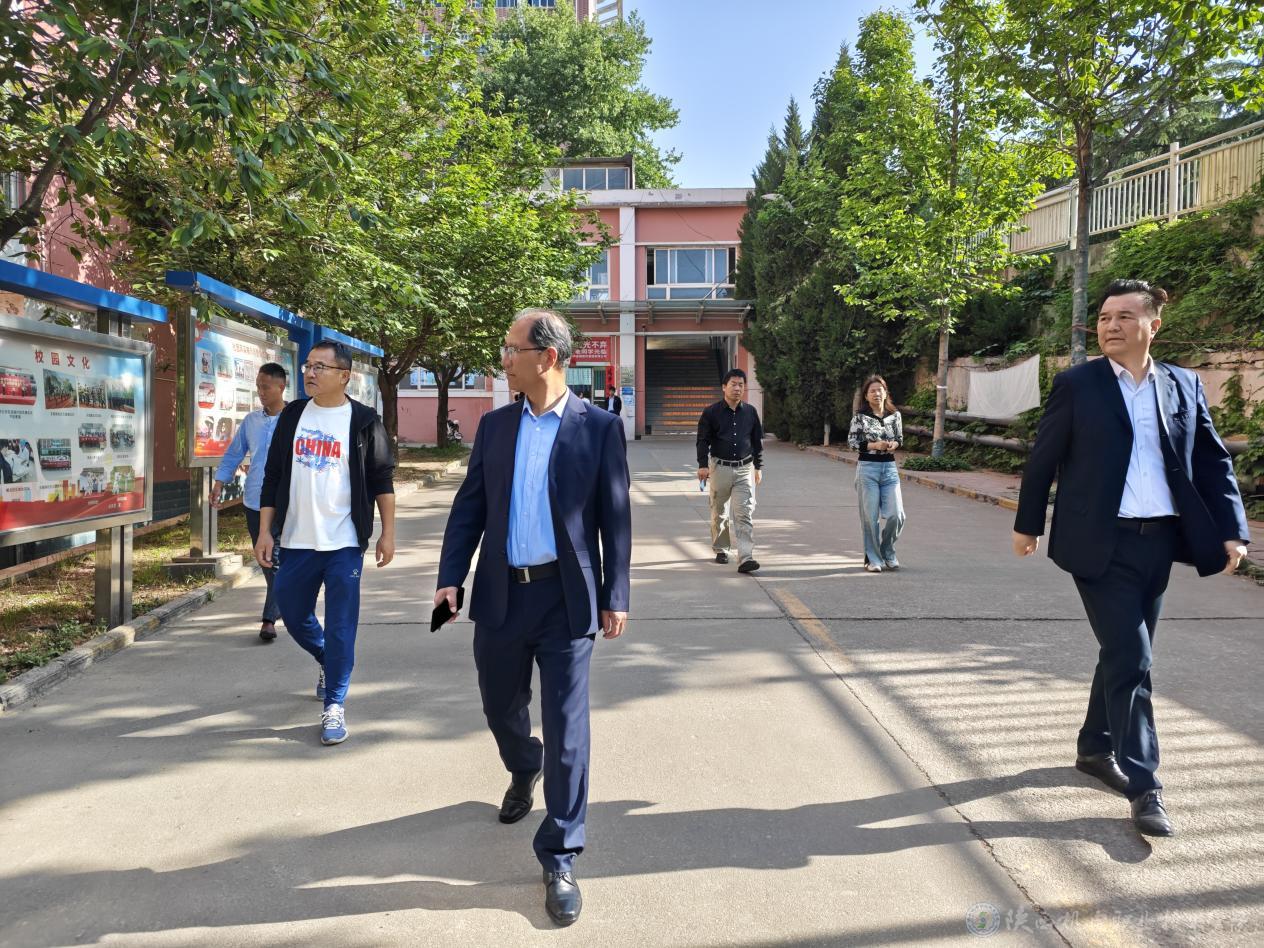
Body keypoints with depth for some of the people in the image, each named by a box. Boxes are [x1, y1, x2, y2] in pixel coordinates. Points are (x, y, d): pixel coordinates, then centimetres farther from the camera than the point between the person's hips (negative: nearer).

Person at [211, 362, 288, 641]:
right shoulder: (251, 421, 9)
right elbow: (234, 454, 16)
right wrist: (219, 482, 5)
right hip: (254, 502, 5)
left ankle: (270, 618, -2)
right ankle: (282, 604, 33)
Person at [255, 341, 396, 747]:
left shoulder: (363, 421, -4)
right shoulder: (292, 415, 7)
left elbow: (382, 480, -1)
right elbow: (273, 477, 9)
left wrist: (387, 533, -4)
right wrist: (265, 531, 4)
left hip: (343, 544, -4)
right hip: (295, 542, 4)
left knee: (340, 628, -1)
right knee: (293, 616, 16)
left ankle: (334, 706, 10)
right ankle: (328, 663, 44)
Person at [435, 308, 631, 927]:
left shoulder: (599, 428, -4)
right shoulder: (494, 426, 7)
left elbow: (615, 516, -3)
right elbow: (469, 506, 7)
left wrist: (615, 597, -5)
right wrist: (450, 577, -2)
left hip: (566, 599, -4)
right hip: (501, 596, 4)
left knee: (566, 728, 0)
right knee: (501, 709, 19)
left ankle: (559, 859, 14)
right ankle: (524, 772, 52)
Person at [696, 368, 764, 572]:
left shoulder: (750, 412, 8)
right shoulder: (711, 412, 0)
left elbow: (758, 441, 14)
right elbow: (703, 440, 0)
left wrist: (758, 467, 13)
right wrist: (703, 465, -10)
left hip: (744, 469, 1)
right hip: (720, 468, -1)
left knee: (745, 513, -8)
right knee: (719, 513, 11)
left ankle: (745, 557, -13)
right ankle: (721, 549, 28)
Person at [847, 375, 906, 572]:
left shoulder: (895, 415, 7)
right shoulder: (860, 416, -3)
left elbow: (900, 438, 16)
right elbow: (852, 441, -3)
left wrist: (894, 444, -6)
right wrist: (874, 445, -14)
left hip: (890, 468, 3)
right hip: (867, 468, -3)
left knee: (896, 515, -3)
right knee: (870, 516, 0)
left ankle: (887, 552, 22)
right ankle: (873, 559, 13)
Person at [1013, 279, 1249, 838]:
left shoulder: (1184, 386, 8)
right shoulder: (1076, 385, -3)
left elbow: (1213, 462, 9)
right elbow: (1043, 459, 1)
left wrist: (1232, 528, -1)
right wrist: (1027, 523, 4)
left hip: (1159, 541, 5)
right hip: (1102, 543, -4)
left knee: (1124, 654, 15)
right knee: (1130, 660, -7)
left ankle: (1095, 748, 33)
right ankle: (1144, 787, 2)